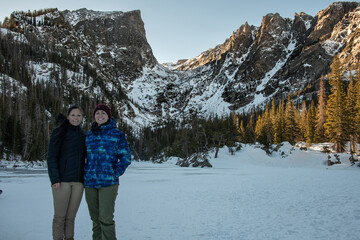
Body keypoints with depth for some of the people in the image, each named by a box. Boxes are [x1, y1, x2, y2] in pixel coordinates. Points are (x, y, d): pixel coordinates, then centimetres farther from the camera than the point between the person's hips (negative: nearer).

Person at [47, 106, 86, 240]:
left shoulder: (83, 135, 14)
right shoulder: (59, 132, 0)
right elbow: (51, 157, -4)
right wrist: (54, 179, -14)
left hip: (78, 181, 4)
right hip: (62, 180, -4)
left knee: (71, 217, 7)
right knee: (59, 217, 1)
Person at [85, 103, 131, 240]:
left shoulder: (117, 134, 0)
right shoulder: (88, 135, 12)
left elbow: (126, 157, 0)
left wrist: (116, 173, -8)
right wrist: (84, 173, 12)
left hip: (108, 183, -4)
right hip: (89, 183, 5)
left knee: (106, 219, -9)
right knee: (95, 218, 13)